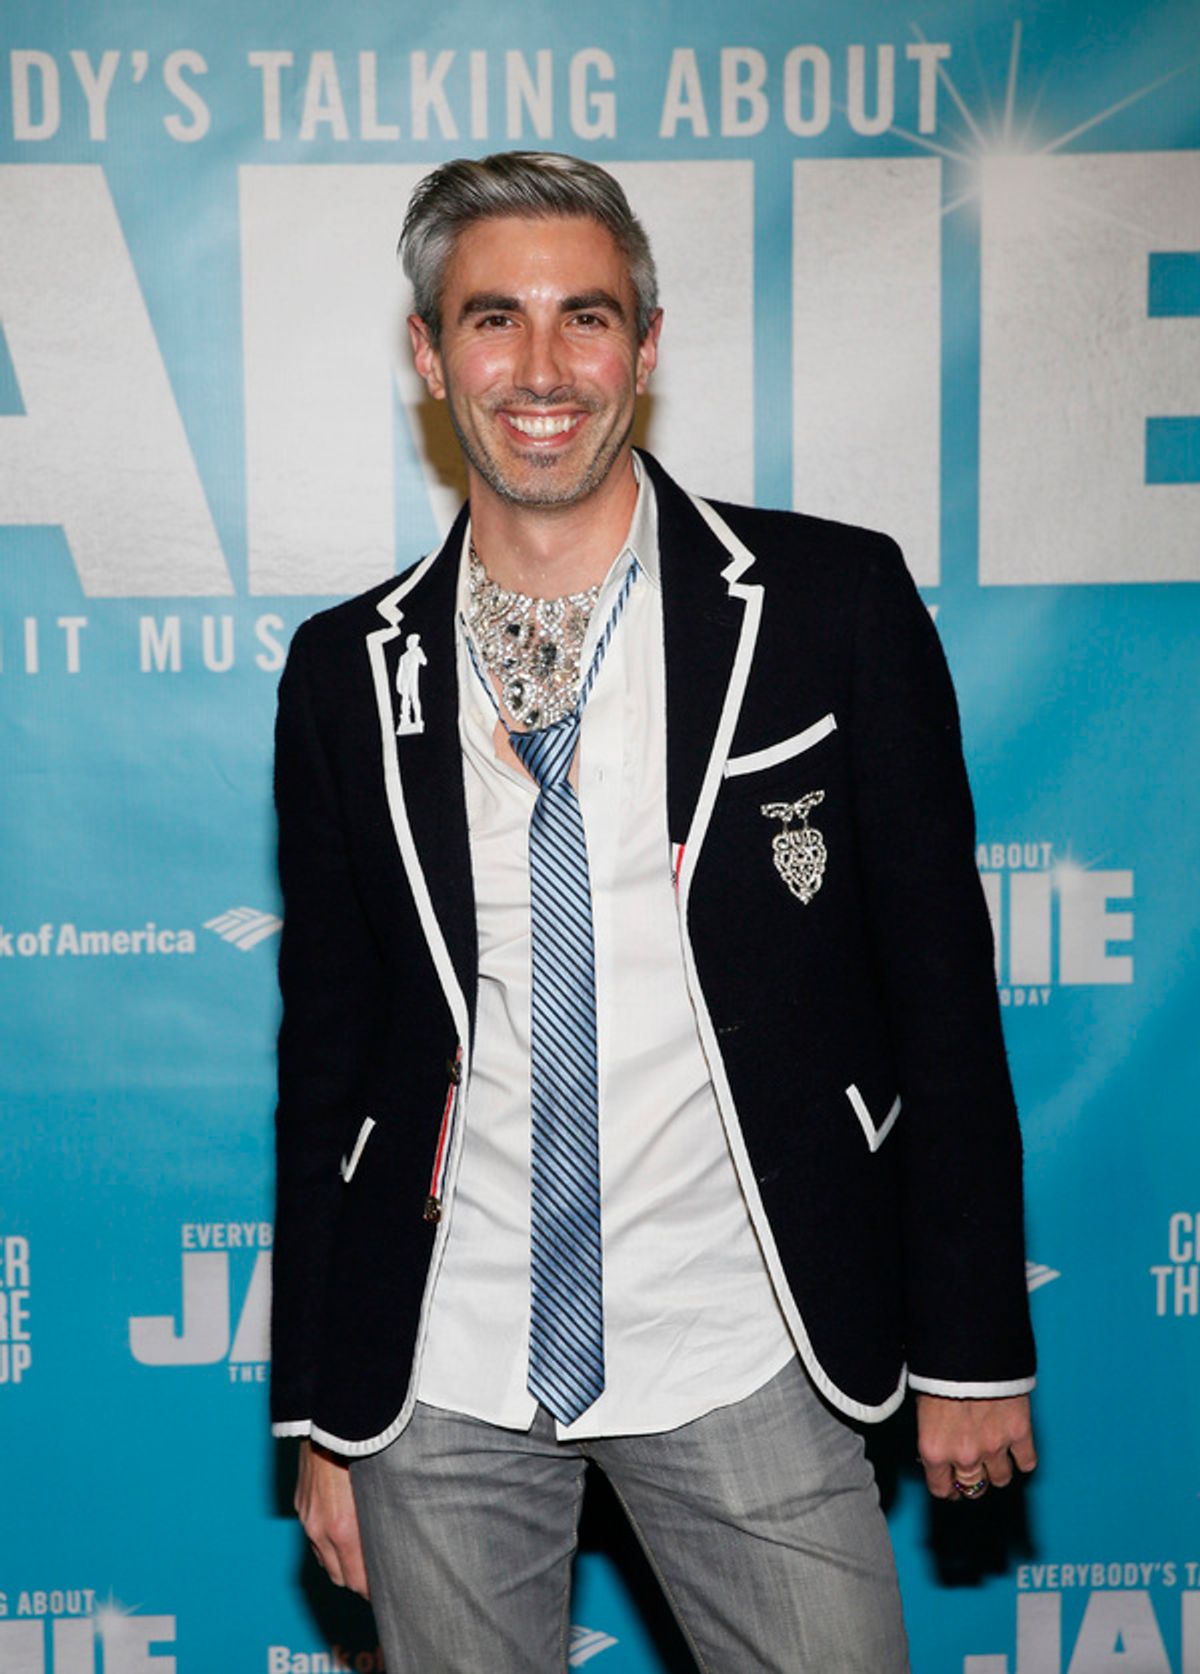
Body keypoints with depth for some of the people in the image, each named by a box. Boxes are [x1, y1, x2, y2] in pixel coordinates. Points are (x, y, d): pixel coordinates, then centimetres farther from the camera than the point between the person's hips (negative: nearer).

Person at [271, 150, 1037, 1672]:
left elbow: (939, 978, -1)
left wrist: (972, 1346, -1)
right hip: (441, 1382, 2)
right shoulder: (348, 672, 3)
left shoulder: (833, 604, -3)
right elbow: (325, 1046, 7)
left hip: (742, 1365, -1)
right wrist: (320, 1410, 7)